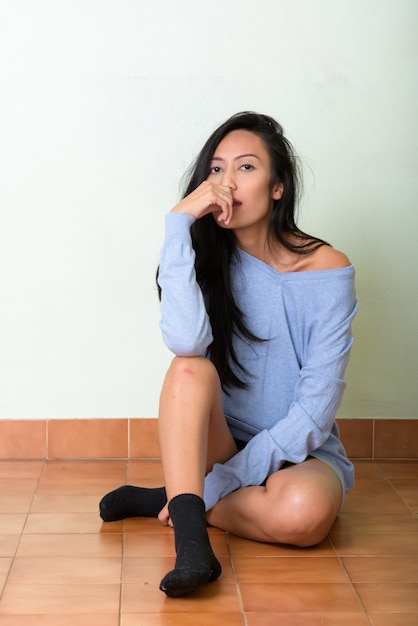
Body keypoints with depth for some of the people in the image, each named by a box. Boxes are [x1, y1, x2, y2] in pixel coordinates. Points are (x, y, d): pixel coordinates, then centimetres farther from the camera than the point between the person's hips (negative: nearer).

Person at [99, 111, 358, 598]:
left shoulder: (327, 270, -11)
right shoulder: (210, 260, -3)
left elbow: (316, 410, -15)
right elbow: (186, 341, -27)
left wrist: (226, 480, -19)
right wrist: (179, 223, -25)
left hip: (300, 452, -1)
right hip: (222, 444, 2)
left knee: (303, 511, -36)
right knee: (191, 368, -29)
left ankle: (174, 499, -14)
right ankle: (190, 538, -38)